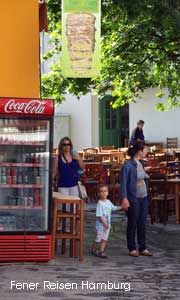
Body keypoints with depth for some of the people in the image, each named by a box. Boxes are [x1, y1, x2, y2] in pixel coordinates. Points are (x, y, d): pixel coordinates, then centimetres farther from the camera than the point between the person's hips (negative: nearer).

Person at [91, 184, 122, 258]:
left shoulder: (108, 202, 5)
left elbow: (113, 207, 24)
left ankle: (101, 251, 14)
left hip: (107, 224, 7)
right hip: (100, 224, -7)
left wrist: (121, 207, 15)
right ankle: (93, 250, 22)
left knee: (104, 239, 8)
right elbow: (99, 215, -22)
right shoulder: (99, 204, -18)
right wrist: (104, 223, -26)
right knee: (98, 239, 4)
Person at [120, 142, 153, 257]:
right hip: (133, 199, -7)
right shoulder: (128, 165, -14)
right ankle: (132, 248, 14)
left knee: (142, 224, 10)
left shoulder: (141, 163, 8)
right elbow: (123, 182, -15)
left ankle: (143, 248, 18)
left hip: (144, 198, 7)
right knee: (132, 224, 3)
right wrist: (124, 199, -19)